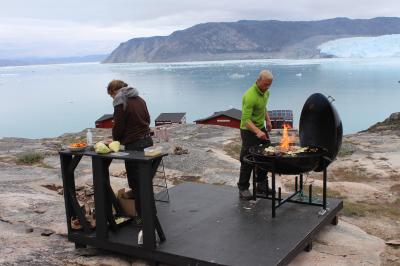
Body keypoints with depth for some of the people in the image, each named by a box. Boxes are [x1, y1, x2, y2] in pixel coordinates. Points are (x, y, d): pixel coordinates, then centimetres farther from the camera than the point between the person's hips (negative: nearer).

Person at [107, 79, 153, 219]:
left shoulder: (121, 104, -13)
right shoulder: (140, 100, 10)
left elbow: (118, 127, -10)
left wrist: (116, 140, 10)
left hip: (134, 145, -8)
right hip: (147, 140, 8)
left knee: (135, 182, 0)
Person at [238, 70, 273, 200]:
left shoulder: (265, 92, 2)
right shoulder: (250, 96, -27)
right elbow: (246, 119, -34)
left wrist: (267, 120, 13)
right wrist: (257, 132, -45)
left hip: (261, 129, 9)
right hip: (249, 131, -9)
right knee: (248, 161, -4)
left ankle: (261, 185, 26)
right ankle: (243, 189, 8)